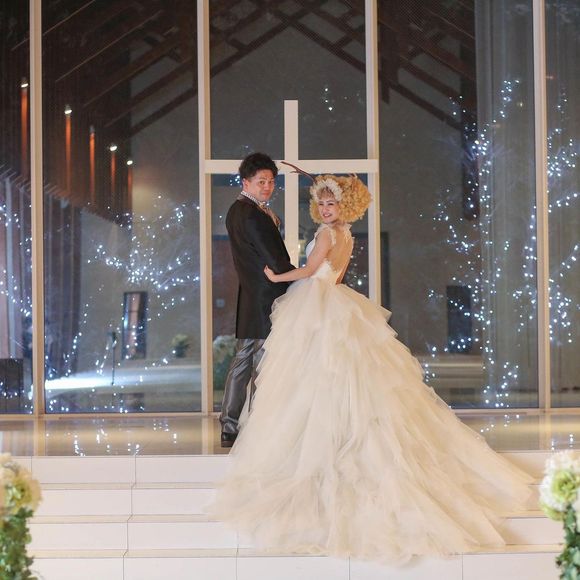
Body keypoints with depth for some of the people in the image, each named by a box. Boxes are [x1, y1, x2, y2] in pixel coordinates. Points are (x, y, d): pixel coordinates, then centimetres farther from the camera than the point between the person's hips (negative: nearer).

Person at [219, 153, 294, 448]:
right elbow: (275, 261, -17)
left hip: (249, 298, 10)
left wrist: (271, 217, 6)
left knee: (242, 362, 13)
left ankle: (229, 428, 19)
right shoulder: (252, 215, -18)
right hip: (266, 299, -10)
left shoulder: (236, 210, 15)